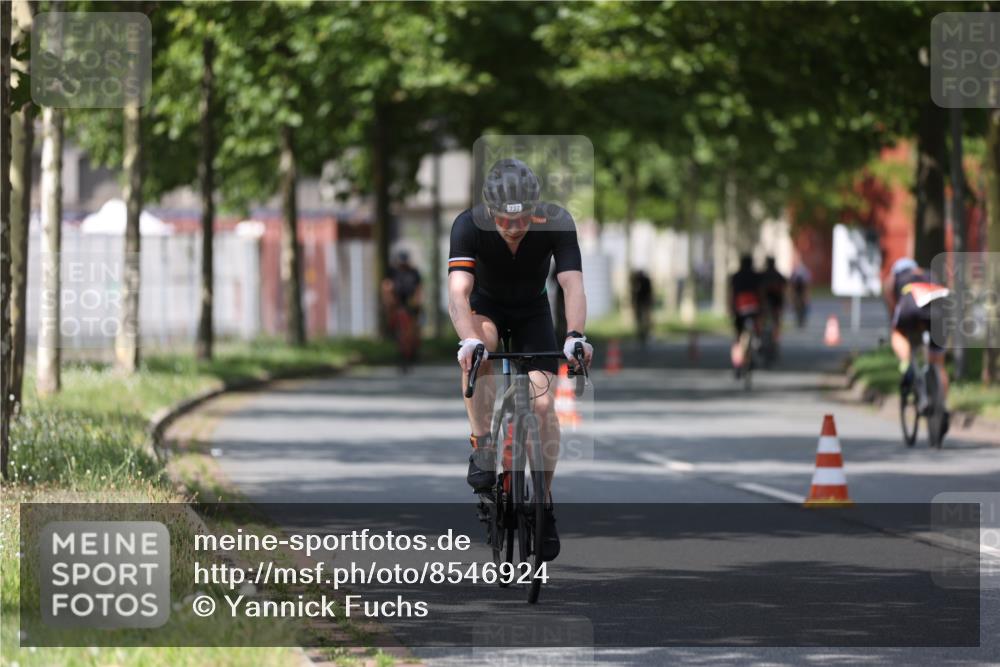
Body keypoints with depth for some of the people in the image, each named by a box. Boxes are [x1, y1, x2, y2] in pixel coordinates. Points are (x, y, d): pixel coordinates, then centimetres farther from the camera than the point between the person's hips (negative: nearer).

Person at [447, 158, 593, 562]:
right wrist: (469, 340, -60)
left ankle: (544, 502, 6)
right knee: (477, 353, -36)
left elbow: (573, 285, -37)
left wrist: (575, 336, -55)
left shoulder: (556, 223, -30)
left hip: (533, 311, 1)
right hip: (486, 305, -1)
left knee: (543, 404, -11)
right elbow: (458, 291, -43)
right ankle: (483, 449, -23)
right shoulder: (469, 225, -33)